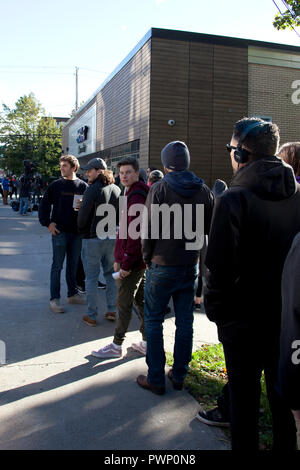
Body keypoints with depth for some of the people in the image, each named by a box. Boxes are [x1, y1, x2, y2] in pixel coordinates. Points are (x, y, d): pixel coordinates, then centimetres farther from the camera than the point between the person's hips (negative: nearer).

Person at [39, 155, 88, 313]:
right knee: (57, 265, 2)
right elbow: (44, 205, 3)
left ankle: (72, 294, 26)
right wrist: (47, 223, -6)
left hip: (77, 231, 2)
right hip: (59, 231, -2)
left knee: (73, 264, 13)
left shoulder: (83, 186, 2)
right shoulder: (55, 185, -1)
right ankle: (54, 299, 9)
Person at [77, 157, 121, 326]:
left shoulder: (93, 189, -13)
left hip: (93, 238, -6)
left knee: (91, 277, 2)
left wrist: (81, 229, 5)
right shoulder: (117, 189, 6)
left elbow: (83, 214, -13)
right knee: (111, 274, 17)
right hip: (113, 237, 6)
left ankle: (92, 316, 8)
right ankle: (112, 310, 22)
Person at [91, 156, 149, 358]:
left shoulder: (136, 196, -18)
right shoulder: (135, 193, 15)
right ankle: (147, 343, 25)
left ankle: (117, 346, 12)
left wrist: (126, 263, -21)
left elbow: (135, 234, -23)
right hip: (141, 259, 10)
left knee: (124, 303, 0)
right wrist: (119, 257, 20)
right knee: (141, 300, 15)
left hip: (132, 260, -10)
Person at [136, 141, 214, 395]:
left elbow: (149, 229, -10)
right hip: (191, 265, 4)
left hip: (162, 266, -4)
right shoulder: (204, 191, 1)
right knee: (185, 322, 13)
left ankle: (156, 379, 12)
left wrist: (147, 257, 2)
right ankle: (179, 375, 23)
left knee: (154, 321, 8)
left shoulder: (160, 188, -11)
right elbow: (209, 229, 7)